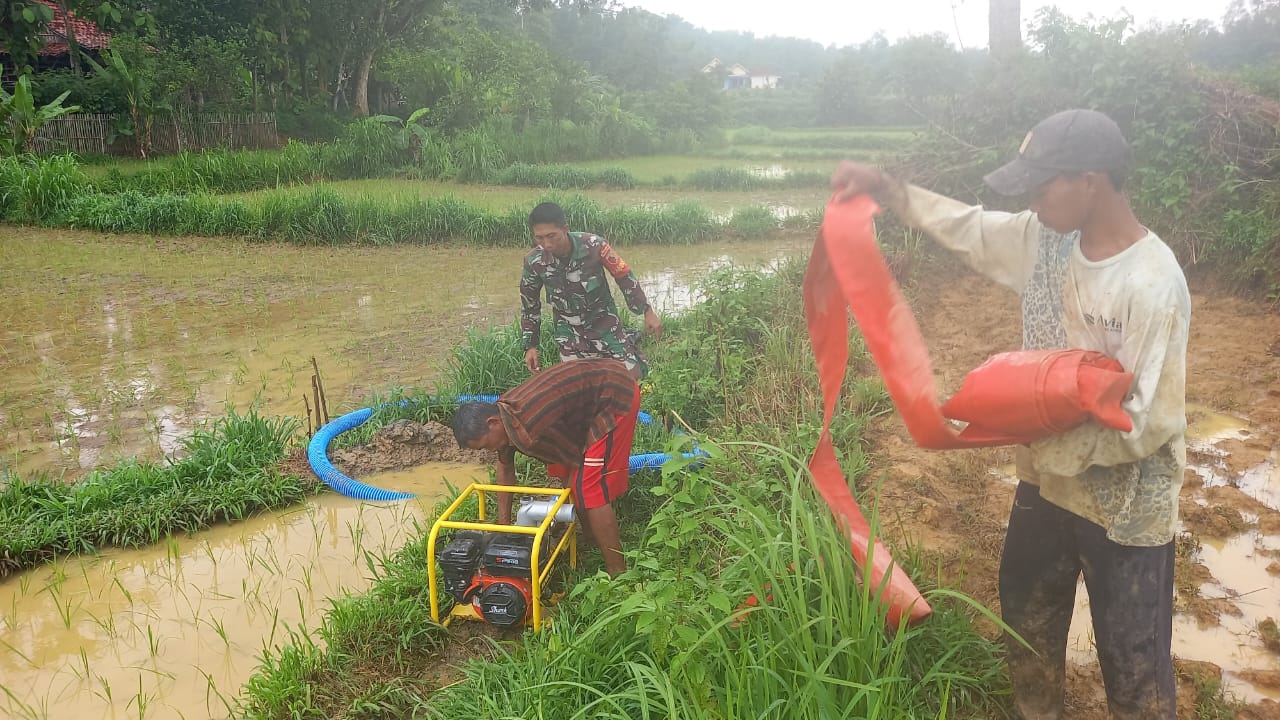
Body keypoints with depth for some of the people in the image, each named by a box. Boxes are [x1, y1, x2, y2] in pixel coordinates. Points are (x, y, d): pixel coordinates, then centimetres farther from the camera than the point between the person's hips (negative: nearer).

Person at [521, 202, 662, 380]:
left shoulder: (593, 245, -25)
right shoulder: (534, 262, -19)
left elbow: (624, 275, -10)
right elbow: (529, 304, -2)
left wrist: (647, 311, -6)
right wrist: (530, 346, -1)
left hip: (604, 320, -1)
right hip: (569, 330, 1)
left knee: (632, 374, -2)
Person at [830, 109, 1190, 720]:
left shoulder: (1153, 285, -28)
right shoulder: (1045, 239, -8)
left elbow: (1150, 424, -26)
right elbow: (969, 227, 8)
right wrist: (887, 189, 1)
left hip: (1126, 505, -7)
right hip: (1048, 478, 7)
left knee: (1132, 655, 12)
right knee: (1027, 609, 27)